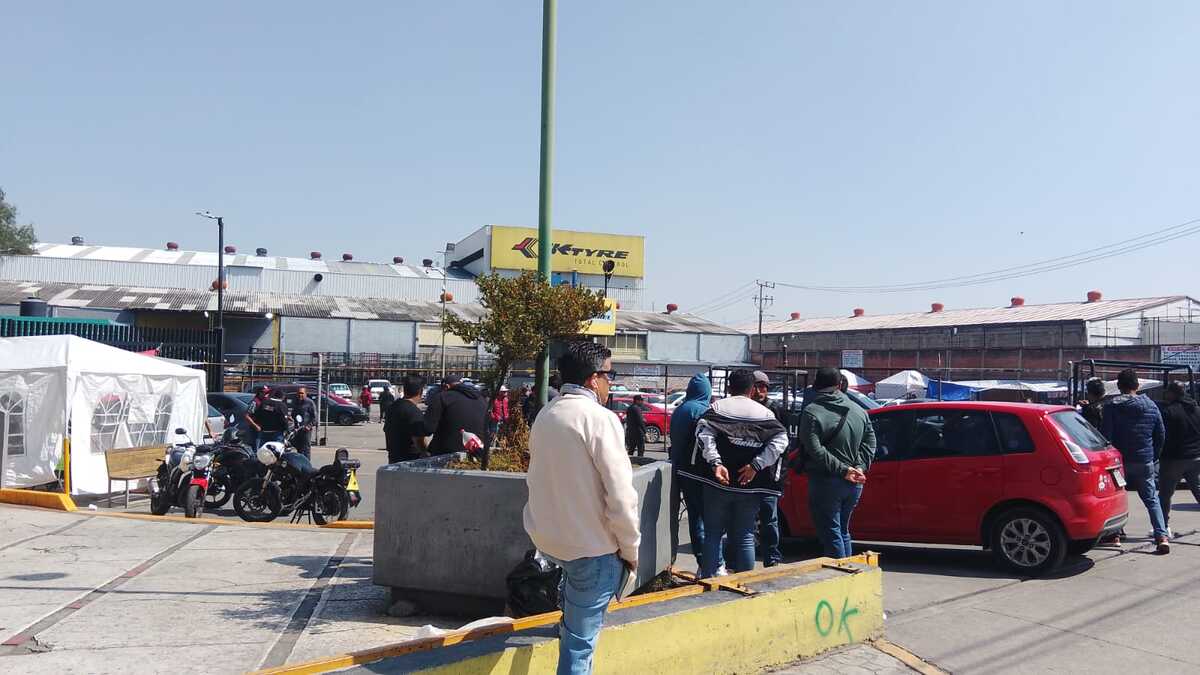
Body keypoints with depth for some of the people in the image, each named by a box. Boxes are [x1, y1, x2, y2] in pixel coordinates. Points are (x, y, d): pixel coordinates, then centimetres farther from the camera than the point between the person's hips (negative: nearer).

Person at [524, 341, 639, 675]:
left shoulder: (545, 415, 5)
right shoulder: (600, 419, -18)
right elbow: (621, 495, -20)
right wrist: (630, 548, -6)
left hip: (544, 535, 7)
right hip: (591, 546, -7)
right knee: (579, 641, 2)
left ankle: (568, 620, 45)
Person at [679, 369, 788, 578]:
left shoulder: (717, 407, 2)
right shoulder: (764, 413, 6)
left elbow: (704, 433, -15)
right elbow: (781, 439, -7)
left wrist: (715, 462, -21)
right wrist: (756, 465, -12)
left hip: (718, 482, -1)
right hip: (750, 484, 1)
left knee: (713, 535, 9)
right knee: (745, 537, 9)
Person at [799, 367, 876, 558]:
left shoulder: (812, 412, -11)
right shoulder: (858, 410, 9)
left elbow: (815, 450, -20)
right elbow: (870, 442, 11)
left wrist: (843, 470, -16)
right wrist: (860, 468, 2)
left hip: (826, 482, -6)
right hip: (854, 484, 6)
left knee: (831, 534, 1)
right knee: (843, 532, 20)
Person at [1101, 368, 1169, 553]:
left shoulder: (1112, 406, -8)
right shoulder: (1151, 406, 5)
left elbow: (1106, 435, -12)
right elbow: (1161, 435, 9)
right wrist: (1154, 457, 19)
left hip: (1121, 461, -3)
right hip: (1145, 462, 3)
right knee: (1152, 499, 8)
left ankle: (1114, 534, 13)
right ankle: (1162, 536, -4)